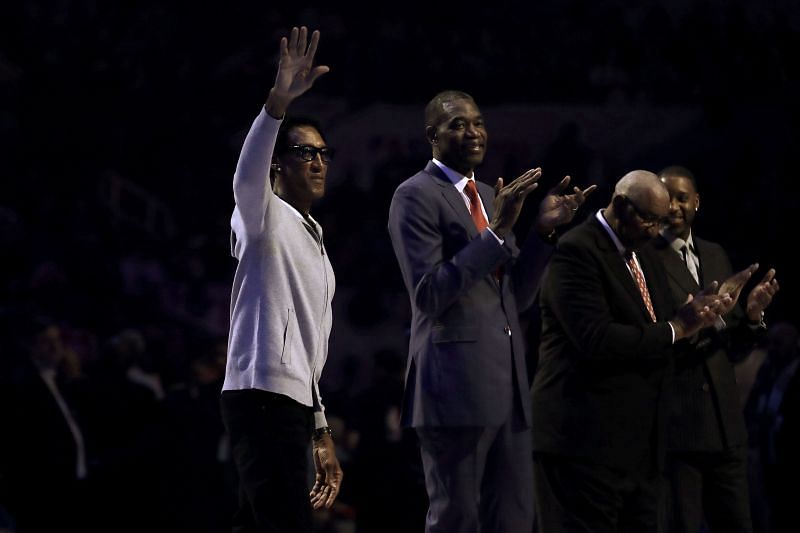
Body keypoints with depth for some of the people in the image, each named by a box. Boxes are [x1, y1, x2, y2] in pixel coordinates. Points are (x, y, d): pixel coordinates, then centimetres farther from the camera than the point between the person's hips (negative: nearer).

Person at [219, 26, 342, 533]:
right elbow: (247, 175, -25)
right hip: (263, 396, -9)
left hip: (293, 401, 9)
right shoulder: (265, 216, 1)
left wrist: (321, 433, 26)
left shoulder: (314, 242, 27)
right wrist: (280, 100, -39)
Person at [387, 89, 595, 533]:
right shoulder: (416, 196, -5)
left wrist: (543, 230, 5)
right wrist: (496, 232, -19)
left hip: (506, 382, 8)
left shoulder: (491, 197, 19)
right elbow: (428, 294, -15)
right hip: (456, 382, -8)